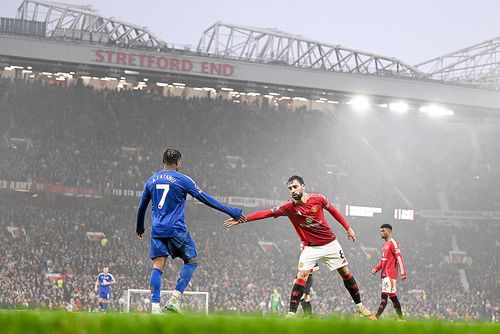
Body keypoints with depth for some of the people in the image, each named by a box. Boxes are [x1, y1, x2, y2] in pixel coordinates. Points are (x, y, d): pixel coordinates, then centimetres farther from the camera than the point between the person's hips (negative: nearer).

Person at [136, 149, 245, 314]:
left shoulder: (152, 180, 11)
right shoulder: (182, 180, -5)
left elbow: (142, 206, 21)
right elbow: (205, 199, -3)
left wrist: (139, 227, 37)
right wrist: (230, 211, 4)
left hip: (157, 230, 5)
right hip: (177, 230, -5)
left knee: (158, 266, 3)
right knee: (192, 261, 10)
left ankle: (155, 306, -8)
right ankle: (174, 299, -2)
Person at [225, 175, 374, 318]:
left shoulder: (317, 198, -12)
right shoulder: (289, 207, -15)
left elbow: (332, 210, 5)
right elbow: (266, 213, -20)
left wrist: (348, 228, 10)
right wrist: (241, 219, -27)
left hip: (330, 243, 1)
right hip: (310, 247, -1)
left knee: (345, 272, 7)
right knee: (302, 275, -18)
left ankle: (359, 306, 24)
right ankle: (291, 312, -16)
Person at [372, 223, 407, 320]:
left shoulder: (393, 243, -9)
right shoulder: (385, 244, 20)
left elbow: (399, 258, -15)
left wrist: (403, 273, -21)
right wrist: (376, 269, 11)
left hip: (390, 275, -10)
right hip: (385, 274, 10)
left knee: (384, 296, -14)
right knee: (393, 296, 10)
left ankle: (376, 317, -21)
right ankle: (401, 318, 14)